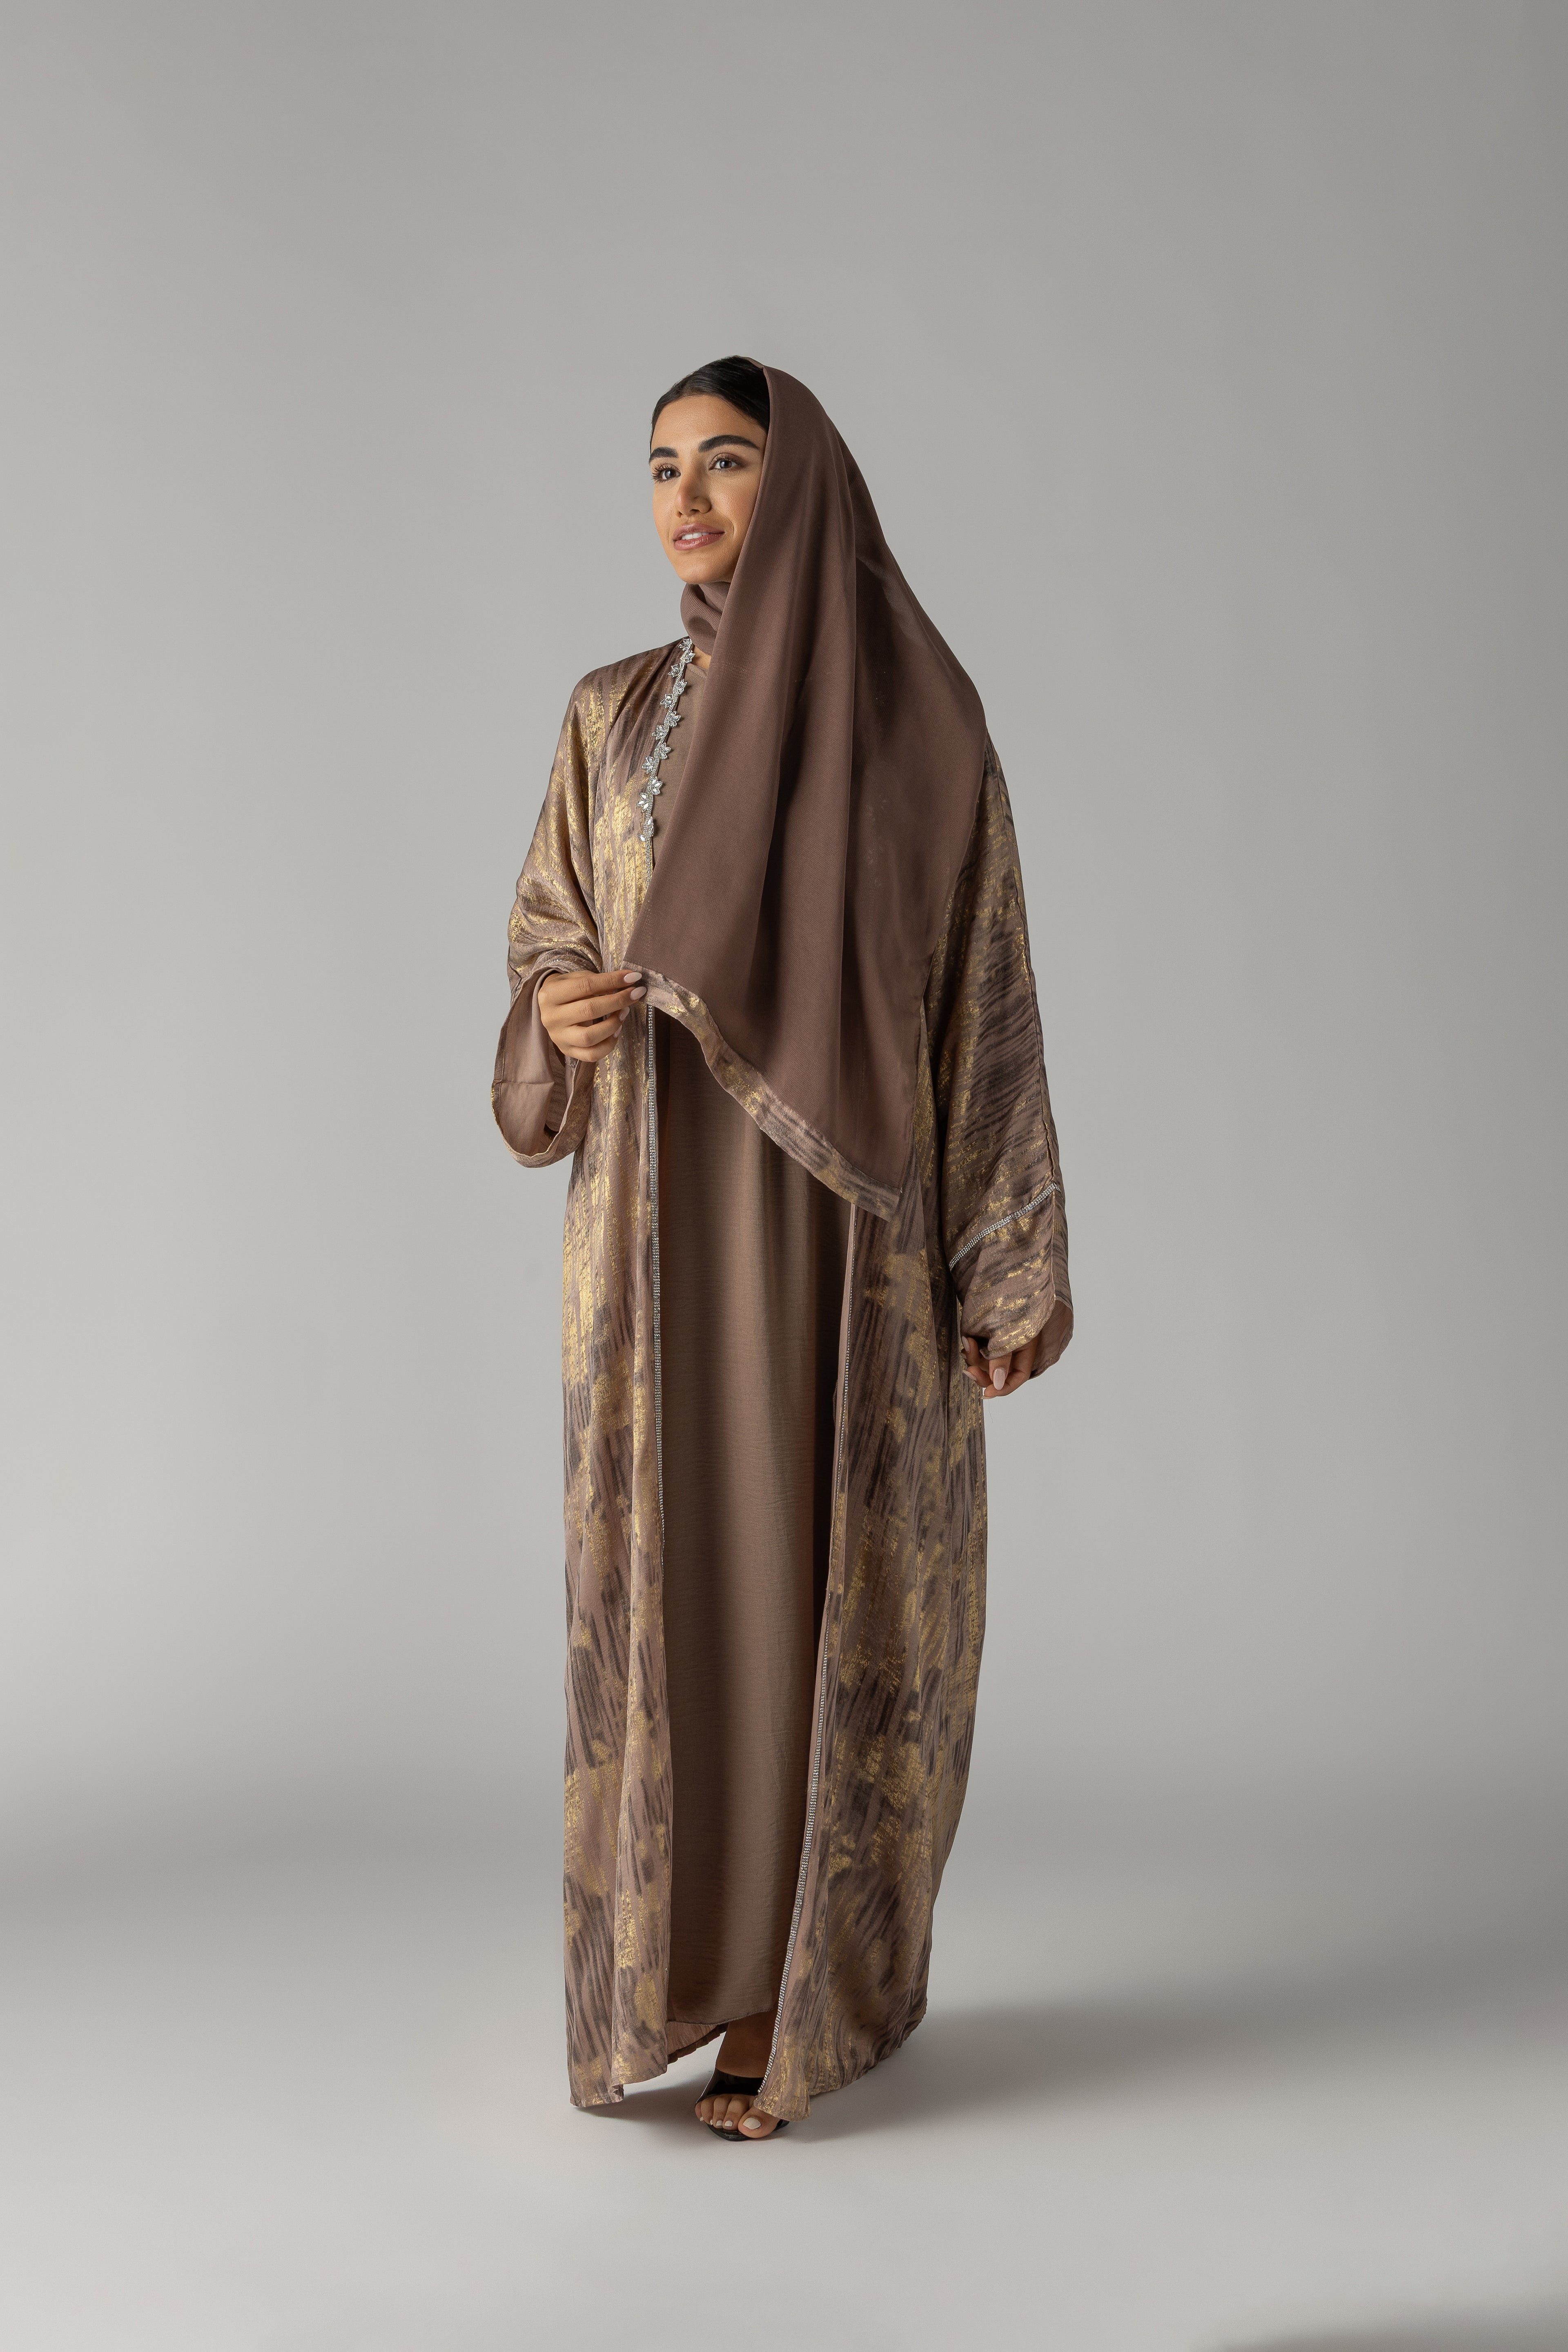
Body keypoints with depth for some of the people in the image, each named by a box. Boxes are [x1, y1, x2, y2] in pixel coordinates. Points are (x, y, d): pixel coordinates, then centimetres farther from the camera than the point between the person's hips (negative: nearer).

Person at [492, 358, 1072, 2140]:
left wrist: (1015, 1258, -6)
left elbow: (984, 982, -2)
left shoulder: (920, 714, 0)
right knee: (668, 1567, 4)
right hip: (661, 1210, 3)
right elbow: (546, 940, 12)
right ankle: (680, 1961, 20)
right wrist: (561, 1007, -14)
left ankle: (794, 1982, 17)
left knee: (822, 1569, 1)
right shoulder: (613, 716, 8)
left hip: (847, 1212, -2)